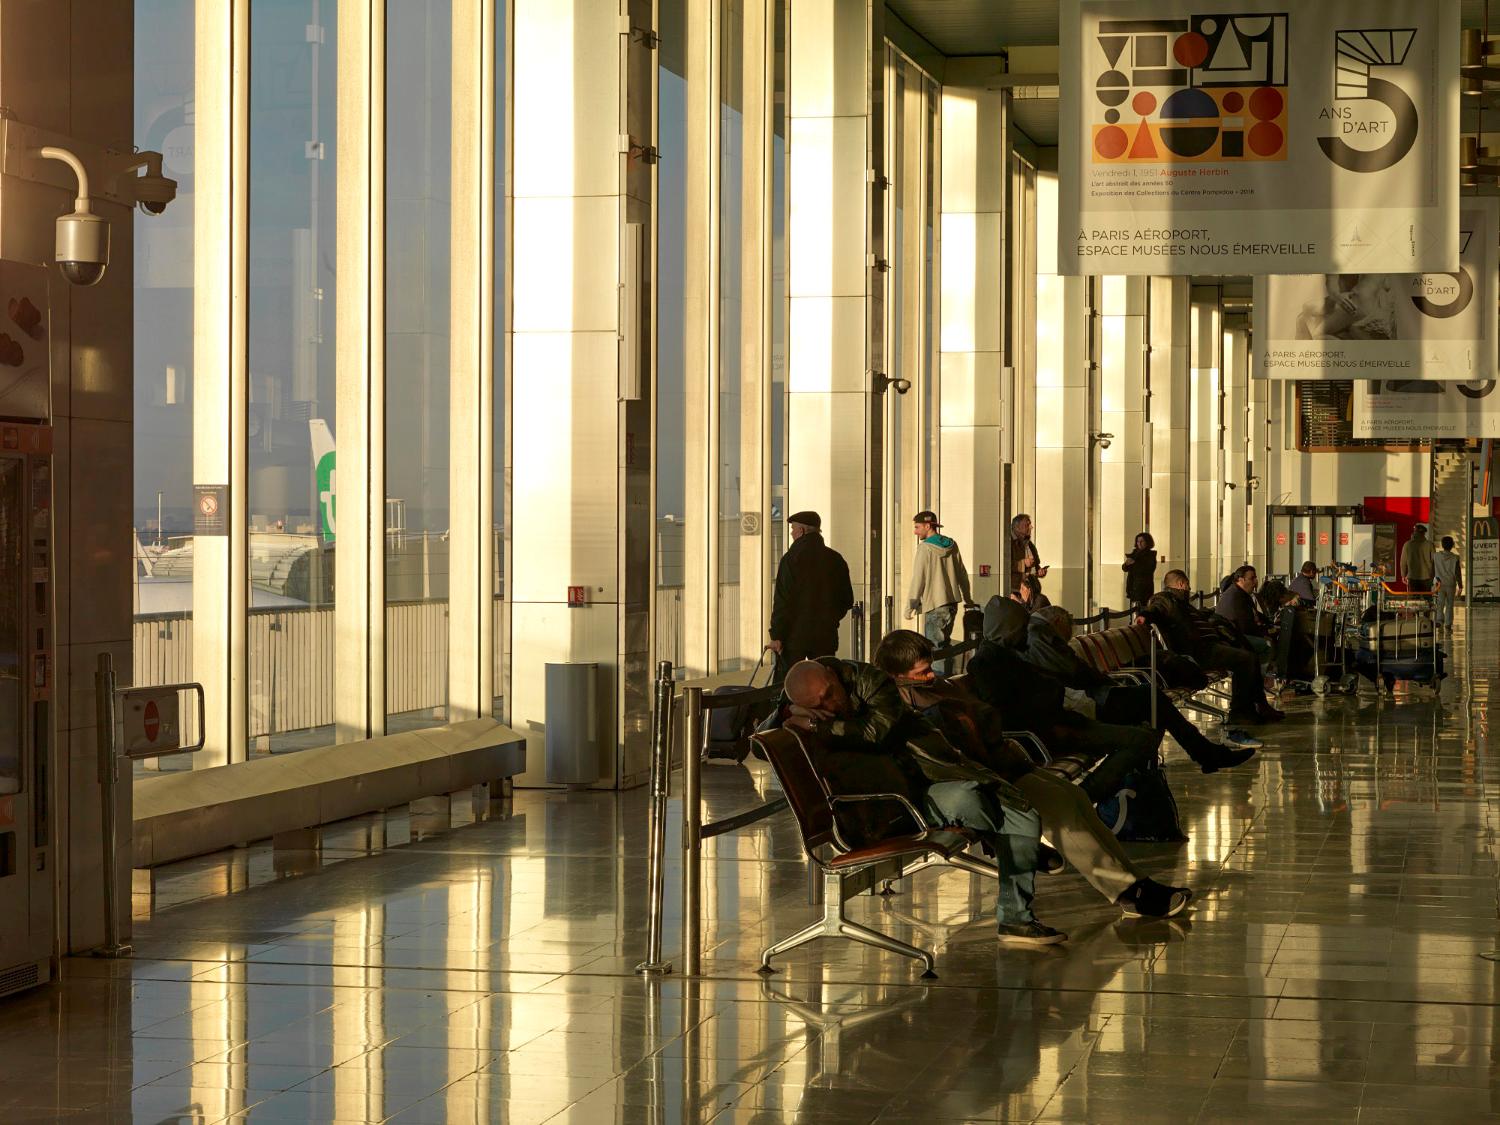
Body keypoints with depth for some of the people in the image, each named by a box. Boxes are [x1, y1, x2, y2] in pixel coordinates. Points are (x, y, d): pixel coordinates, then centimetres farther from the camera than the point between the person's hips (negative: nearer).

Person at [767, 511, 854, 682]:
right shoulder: (836, 560, 6)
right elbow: (847, 601, 12)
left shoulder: (791, 558, -9)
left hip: (794, 635, -5)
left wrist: (776, 636, -12)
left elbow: (782, 601, -13)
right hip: (826, 636, 5)